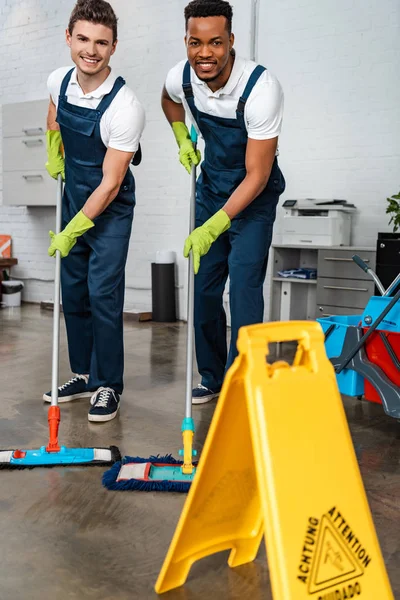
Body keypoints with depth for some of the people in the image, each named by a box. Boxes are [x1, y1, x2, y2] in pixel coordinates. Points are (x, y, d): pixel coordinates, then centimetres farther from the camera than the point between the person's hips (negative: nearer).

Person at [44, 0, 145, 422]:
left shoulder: (125, 108, -25)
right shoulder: (59, 81, -6)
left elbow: (110, 184, -22)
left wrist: (72, 232, -19)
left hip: (110, 210, -6)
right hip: (73, 198, 7)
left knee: (103, 295, -8)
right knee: (73, 291, 12)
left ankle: (108, 386, 8)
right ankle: (83, 375, 26)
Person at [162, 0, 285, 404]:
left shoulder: (261, 87, -29)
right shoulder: (180, 78, -13)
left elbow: (256, 176, -28)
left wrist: (213, 227, -35)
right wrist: (183, 140, 1)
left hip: (254, 193, -5)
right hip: (211, 185, 5)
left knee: (244, 283, -16)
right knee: (203, 283, 7)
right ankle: (212, 378, 21)